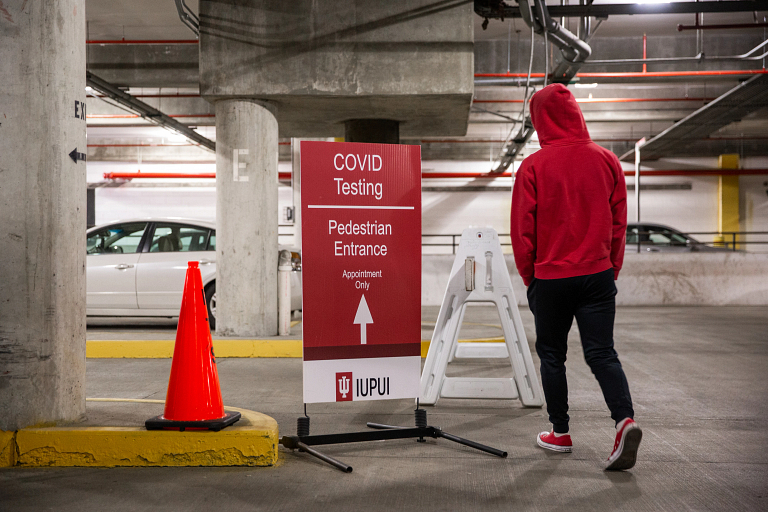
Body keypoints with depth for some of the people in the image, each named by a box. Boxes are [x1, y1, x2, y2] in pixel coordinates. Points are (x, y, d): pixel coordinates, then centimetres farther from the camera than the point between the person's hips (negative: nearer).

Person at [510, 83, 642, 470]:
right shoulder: (607, 161, 1)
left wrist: (529, 276, 8)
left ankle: (560, 432, 21)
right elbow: (619, 223, 7)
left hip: (550, 278, -2)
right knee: (602, 353, 4)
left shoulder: (533, 166, -9)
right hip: (598, 275, 3)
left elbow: (522, 229, -5)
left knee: (552, 354, 12)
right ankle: (624, 420, -16)